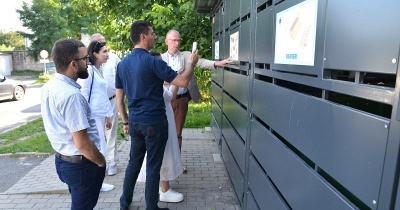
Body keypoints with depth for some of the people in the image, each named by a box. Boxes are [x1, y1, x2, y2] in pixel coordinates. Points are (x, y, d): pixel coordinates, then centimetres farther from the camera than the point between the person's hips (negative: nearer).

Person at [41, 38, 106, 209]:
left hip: (62, 159, 8)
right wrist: (101, 162, -11)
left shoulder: (49, 87, 1)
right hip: (81, 164, -8)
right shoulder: (71, 95, -28)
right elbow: (82, 143, -28)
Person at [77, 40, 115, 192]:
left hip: (100, 115, 9)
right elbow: (83, 94, -15)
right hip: (92, 116, -9)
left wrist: (108, 114, 19)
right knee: (100, 150, -2)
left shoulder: (99, 70, 14)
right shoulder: (89, 70, -13)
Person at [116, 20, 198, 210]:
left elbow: (119, 99, 11)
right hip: (154, 122, -6)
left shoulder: (122, 64, 6)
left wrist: (125, 122, 19)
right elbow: (182, 82, -16)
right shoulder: (152, 61, -15)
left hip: (135, 122, 7)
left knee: (134, 162, 21)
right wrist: (191, 65, 2)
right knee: (153, 167, 6)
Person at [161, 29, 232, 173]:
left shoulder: (186, 55, 3)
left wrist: (216, 63, -30)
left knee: (177, 132, 11)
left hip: (181, 99, 1)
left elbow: (199, 62, -13)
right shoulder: (161, 58, 2)